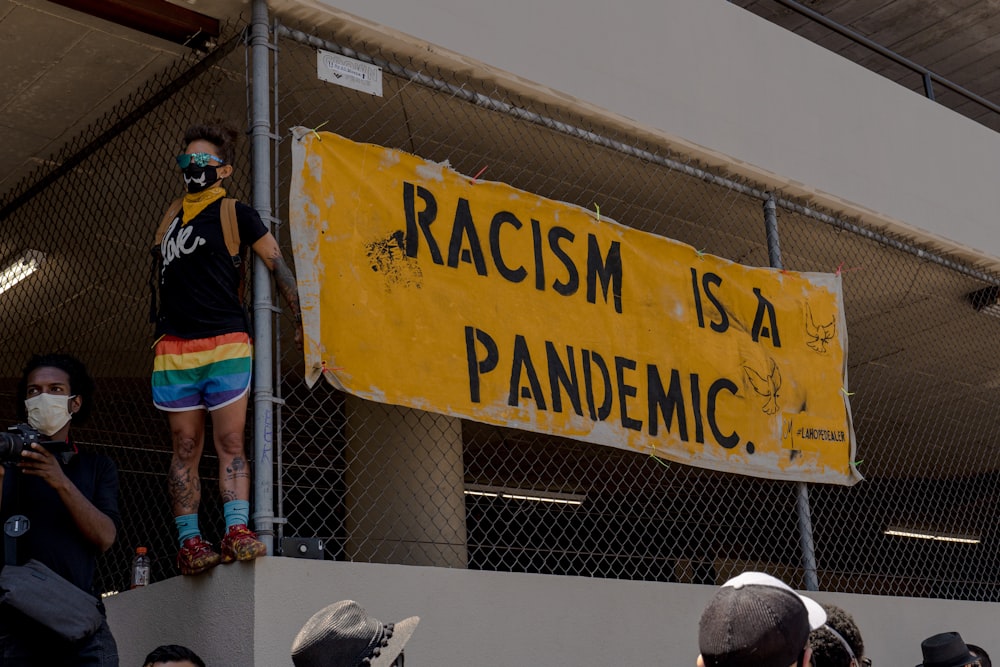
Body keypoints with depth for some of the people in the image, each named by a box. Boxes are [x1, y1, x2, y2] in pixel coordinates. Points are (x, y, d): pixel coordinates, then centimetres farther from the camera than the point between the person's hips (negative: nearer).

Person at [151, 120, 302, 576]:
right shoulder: (173, 215, 19)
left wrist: (302, 324, 2)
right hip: (174, 349, 4)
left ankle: (237, 529, -13)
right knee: (186, 448, 1)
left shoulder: (236, 214, 5)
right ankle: (189, 540, 0)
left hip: (225, 346, -4)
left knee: (230, 444, -8)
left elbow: (277, 266, 6)